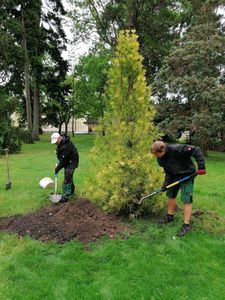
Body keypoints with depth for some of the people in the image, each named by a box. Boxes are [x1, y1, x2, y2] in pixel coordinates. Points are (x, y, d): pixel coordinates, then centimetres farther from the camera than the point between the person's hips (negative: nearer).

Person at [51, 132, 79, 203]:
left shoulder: (66, 146, -31)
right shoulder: (61, 142, 0)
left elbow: (63, 159, -27)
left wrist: (58, 168, -19)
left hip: (71, 162, -10)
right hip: (67, 162, 10)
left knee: (67, 178, -13)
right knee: (69, 176, 22)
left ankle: (65, 196, -10)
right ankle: (71, 190, 41)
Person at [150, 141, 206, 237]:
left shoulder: (177, 149, -32)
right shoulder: (160, 159, -10)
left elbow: (196, 150, -28)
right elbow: (168, 172, 0)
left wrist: (201, 166, -31)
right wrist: (166, 183, -13)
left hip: (187, 175, -6)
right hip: (175, 176, 7)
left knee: (186, 200, -7)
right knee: (171, 195, 13)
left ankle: (186, 225, 3)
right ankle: (170, 217, 33)